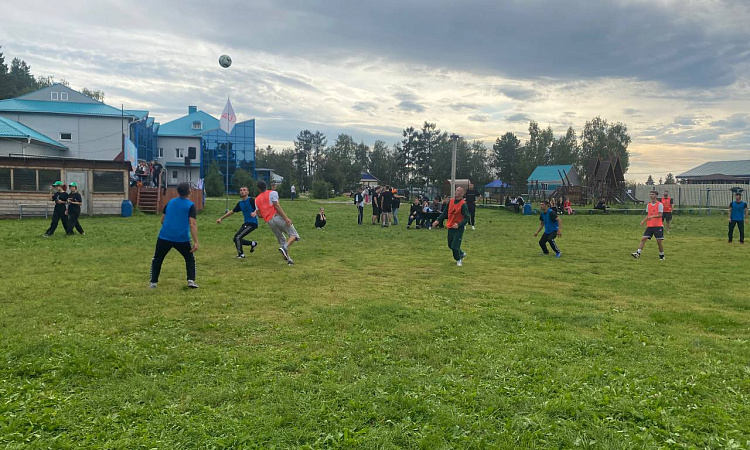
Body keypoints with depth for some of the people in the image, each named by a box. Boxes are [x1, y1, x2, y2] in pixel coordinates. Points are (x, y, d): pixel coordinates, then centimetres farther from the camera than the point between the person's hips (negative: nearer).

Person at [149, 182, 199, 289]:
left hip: (164, 236, 3)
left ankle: (153, 282, 15)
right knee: (190, 259, 17)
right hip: (182, 238, -3)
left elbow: (162, 220, 17)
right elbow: (192, 224, -12)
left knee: (157, 259, 19)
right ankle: (191, 280, 3)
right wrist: (196, 242, -15)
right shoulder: (191, 205, -3)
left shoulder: (170, 202, 11)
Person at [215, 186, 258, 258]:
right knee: (235, 239, 8)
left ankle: (241, 254, 6)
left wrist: (255, 212, -44)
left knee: (237, 237, -12)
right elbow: (232, 211, 21)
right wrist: (221, 218, 21)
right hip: (246, 223, 9)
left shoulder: (251, 200, -10)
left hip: (252, 223, -8)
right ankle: (252, 243, 22)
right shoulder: (240, 203, 13)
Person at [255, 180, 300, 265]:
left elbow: (259, 214, 14)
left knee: (281, 241, 16)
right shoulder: (272, 193, 6)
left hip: (269, 222, 5)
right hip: (277, 217, -5)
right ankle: (284, 248, -28)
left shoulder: (257, 200, 20)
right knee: (294, 235, -3)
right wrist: (286, 218, -14)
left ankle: (288, 259, 9)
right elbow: (276, 206, -9)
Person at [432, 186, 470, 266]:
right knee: (450, 245, 15)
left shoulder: (463, 204, -14)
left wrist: (459, 224, -31)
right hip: (450, 227, 7)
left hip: (459, 228, -7)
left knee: (455, 246, -8)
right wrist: (438, 220, 2)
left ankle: (458, 259, 19)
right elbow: (445, 212, 13)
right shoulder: (451, 202, 5)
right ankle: (462, 254, 40)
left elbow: (467, 217, -18)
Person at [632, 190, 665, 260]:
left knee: (659, 241, -1)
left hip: (658, 226, -5)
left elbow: (660, 215, -15)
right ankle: (638, 253, -13)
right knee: (644, 239, -7)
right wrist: (644, 221, 1)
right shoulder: (648, 204, 11)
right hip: (649, 226, 5)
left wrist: (652, 216, -31)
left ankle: (661, 256, 15)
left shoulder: (660, 204, -7)